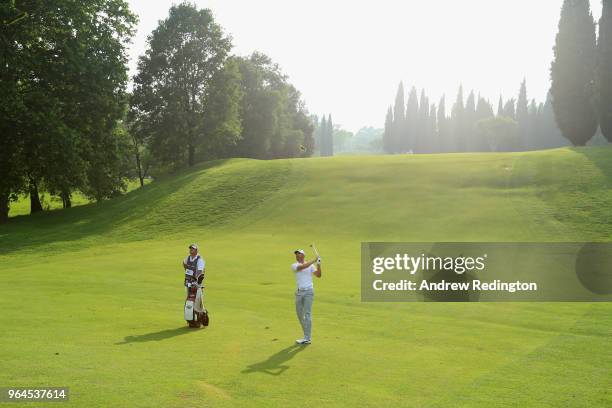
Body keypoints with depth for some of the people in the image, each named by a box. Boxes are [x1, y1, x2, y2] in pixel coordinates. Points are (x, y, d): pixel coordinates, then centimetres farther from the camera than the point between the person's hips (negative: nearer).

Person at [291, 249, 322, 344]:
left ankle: (307, 338, -10)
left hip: (309, 291, -3)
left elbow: (318, 275, -7)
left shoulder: (311, 266, 5)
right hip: (299, 292, 3)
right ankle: (307, 334, 25)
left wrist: (318, 264, -20)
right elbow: (302, 267, -18)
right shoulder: (294, 266, 3)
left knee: (307, 314, -9)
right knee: (299, 313, 9)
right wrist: (313, 261, -21)